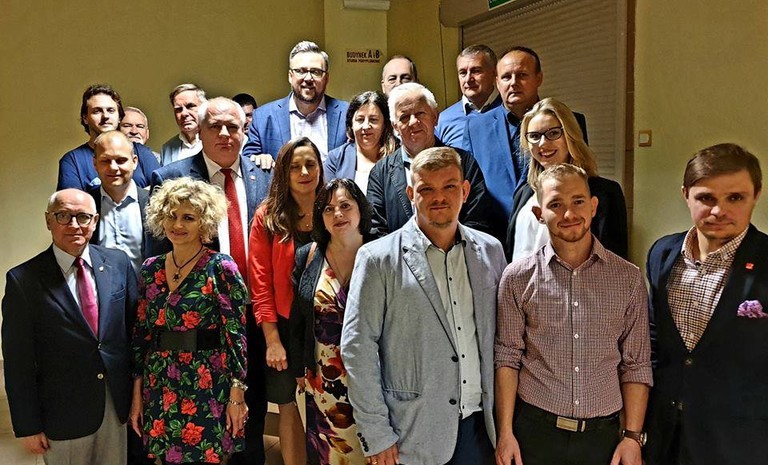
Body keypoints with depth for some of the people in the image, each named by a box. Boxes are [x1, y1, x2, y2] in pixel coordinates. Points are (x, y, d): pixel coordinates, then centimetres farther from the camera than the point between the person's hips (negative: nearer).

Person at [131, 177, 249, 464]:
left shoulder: (221, 268, -10)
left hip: (207, 389, -5)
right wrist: (137, 393, 9)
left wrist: (237, 396, -11)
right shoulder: (151, 269, 6)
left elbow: (237, 336, -10)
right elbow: (141, 334, 10)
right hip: (159, 390, 5)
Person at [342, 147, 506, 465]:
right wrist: (376, 437, -10)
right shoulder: (377, 259, -8)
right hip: (412, 436, -3)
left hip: (480, 426, 3)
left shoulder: (490, 251, 5)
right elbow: (357, 348, -9)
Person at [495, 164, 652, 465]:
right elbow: (507, 359, -1)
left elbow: (636, 365, 3)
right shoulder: (517, 277, -4)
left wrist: (632, 436, -2)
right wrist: (505, 433, -5)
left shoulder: (629, 278, -1)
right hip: (535, 431, -1)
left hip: (603, 432, 1)